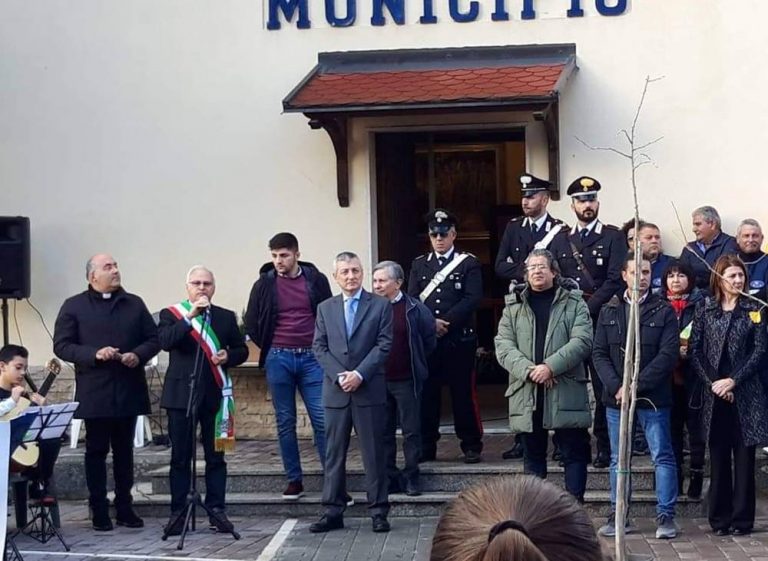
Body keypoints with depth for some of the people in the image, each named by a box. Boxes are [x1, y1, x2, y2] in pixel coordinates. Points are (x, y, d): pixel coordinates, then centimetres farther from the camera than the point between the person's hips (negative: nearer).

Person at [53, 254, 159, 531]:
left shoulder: (134, 304, 10)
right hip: (94, 394, -3)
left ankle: (125, 508, 17)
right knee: (96, 451, 3)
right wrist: (94, 354, -18)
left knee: (124, 451, 10)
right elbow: (62, 346, -4)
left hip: (128, 391, 3)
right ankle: (99, 511, 9)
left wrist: (138, 355, -11)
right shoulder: (74, 307, 1)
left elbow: (153, 339, 10)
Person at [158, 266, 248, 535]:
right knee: (180, 457, 2)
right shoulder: (171, 314, 2)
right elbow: (165, 342, -17)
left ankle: (216, 511, 9)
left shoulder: (226, 317, 11)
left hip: (214, 395, 2)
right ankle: (178, 512, 6)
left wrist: (228, 356, -7)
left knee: (216, 456, 4)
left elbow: (242, 349, 14)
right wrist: (190, 316, -23)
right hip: (181, 395, -2)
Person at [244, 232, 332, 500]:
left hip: (312, 358, -1)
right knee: (285, 423, 5)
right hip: (279, 360, 1)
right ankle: (294, 480, 13)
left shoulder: (316, 280, 2)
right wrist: (270, 348, 8)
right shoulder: (265, 284, 2)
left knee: (322, 420, -4)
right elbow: (251, 323, 10)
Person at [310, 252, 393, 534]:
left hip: (370, 390, -2)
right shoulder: (325, 308, 11)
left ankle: (378, 512, 7)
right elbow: (319, 348, 6)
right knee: (334, 454, 5)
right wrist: (339, 376, -9)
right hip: (335, 391, 3)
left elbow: (384, 345, -4)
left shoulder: (380, 305, 3)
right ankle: (333, 512, 9)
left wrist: (360, 374, -13)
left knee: (374, 453, 2)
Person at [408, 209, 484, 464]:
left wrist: (446, 322, -14)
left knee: (463, 392, 0)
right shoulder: (419, 264, 15)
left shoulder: (469, 263, 5)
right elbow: (412, 300, 6)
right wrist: (430, 323, -10)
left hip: (459, 339, -3)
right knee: (426, 393, 4)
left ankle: (471, 445, 9)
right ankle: (426, 447, 12)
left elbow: (473, 299, -7)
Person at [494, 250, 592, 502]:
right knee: (533, 455, 9)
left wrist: (551, 366, -17)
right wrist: (529, 370, -13)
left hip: (566, 393, -2)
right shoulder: (514, 306, 12)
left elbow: (581, 341, -6)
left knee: (574, 453, 0)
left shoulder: (574, 304, 6)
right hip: (527, 394, 2)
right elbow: (503, 346, 3)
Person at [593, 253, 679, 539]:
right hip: (615, 398, 3)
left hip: (652, 398, -3)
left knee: (662, 457, 0)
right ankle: (618, 515, 18)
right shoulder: (608, 311, 9)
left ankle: (666, 516, 6)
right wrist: (616, 387, -11)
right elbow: (599, 354, 4)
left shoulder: (664, 311, -1)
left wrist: (635, 385, -16)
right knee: (618, 459, 10)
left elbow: (668, 355, -10)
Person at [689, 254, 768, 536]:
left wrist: (733, 380, -11)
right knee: (718, 457, 4)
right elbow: (695, 349, 2)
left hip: (745, 394, -1)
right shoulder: (704, 308, 6)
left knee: (744, 457, 1)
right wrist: (712, 382, -9)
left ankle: (742, 518, 7)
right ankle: (719, 518, 11)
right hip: (714, 394, 1)